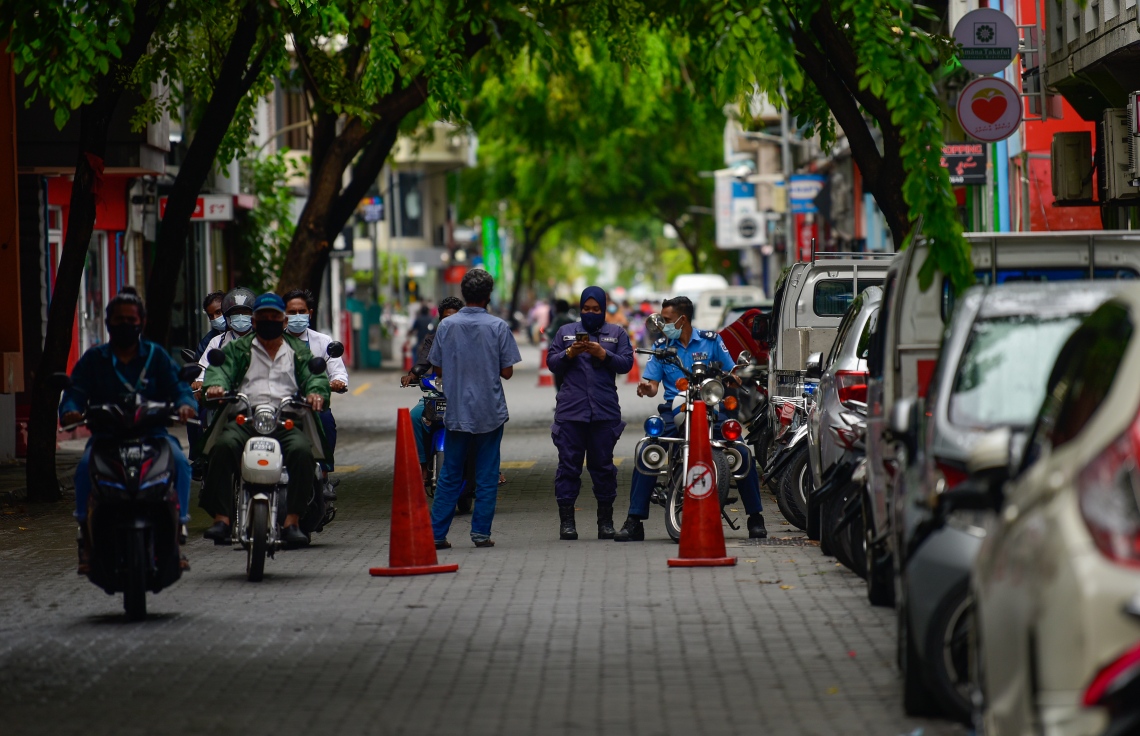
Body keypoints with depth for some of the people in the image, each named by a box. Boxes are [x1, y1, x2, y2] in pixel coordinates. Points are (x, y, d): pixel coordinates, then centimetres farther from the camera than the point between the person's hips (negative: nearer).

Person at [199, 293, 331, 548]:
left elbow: (314, 375, 11)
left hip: (286, 421, 0)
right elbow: (221, 367, 5)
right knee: (223, 446, -32)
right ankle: (221, 518, -31)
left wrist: (316, 392, -14)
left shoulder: (298, 351, 25)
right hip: (244, 419, 0)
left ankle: (292, 521, -29)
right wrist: (215, 384, -20)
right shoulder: (238, 348, 22)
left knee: (302, 450, -32)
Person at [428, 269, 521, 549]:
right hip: (491, 412, -2)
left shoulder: (446, 326, -2)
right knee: (487, 476, 6)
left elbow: (438, 369, 4)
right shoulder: (498, 327, -7)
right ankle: (481, 531, 3)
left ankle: (436, 533, 6)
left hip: (456, 412, 2)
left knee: (450, 476, 9)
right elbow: (507, 372, -5)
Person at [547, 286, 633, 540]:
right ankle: (566, 520, 0)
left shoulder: (617, 334, 13)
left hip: (605, 412, 0)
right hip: (570, 411, 0)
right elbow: (552, 364, 9)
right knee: (569, 464, -2)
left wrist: (602, 353, -11)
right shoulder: (565, 332, 14)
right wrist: (570, 353, -9)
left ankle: (605, 520, 12)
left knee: (603, 465, 4)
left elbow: (626, 364, 3)